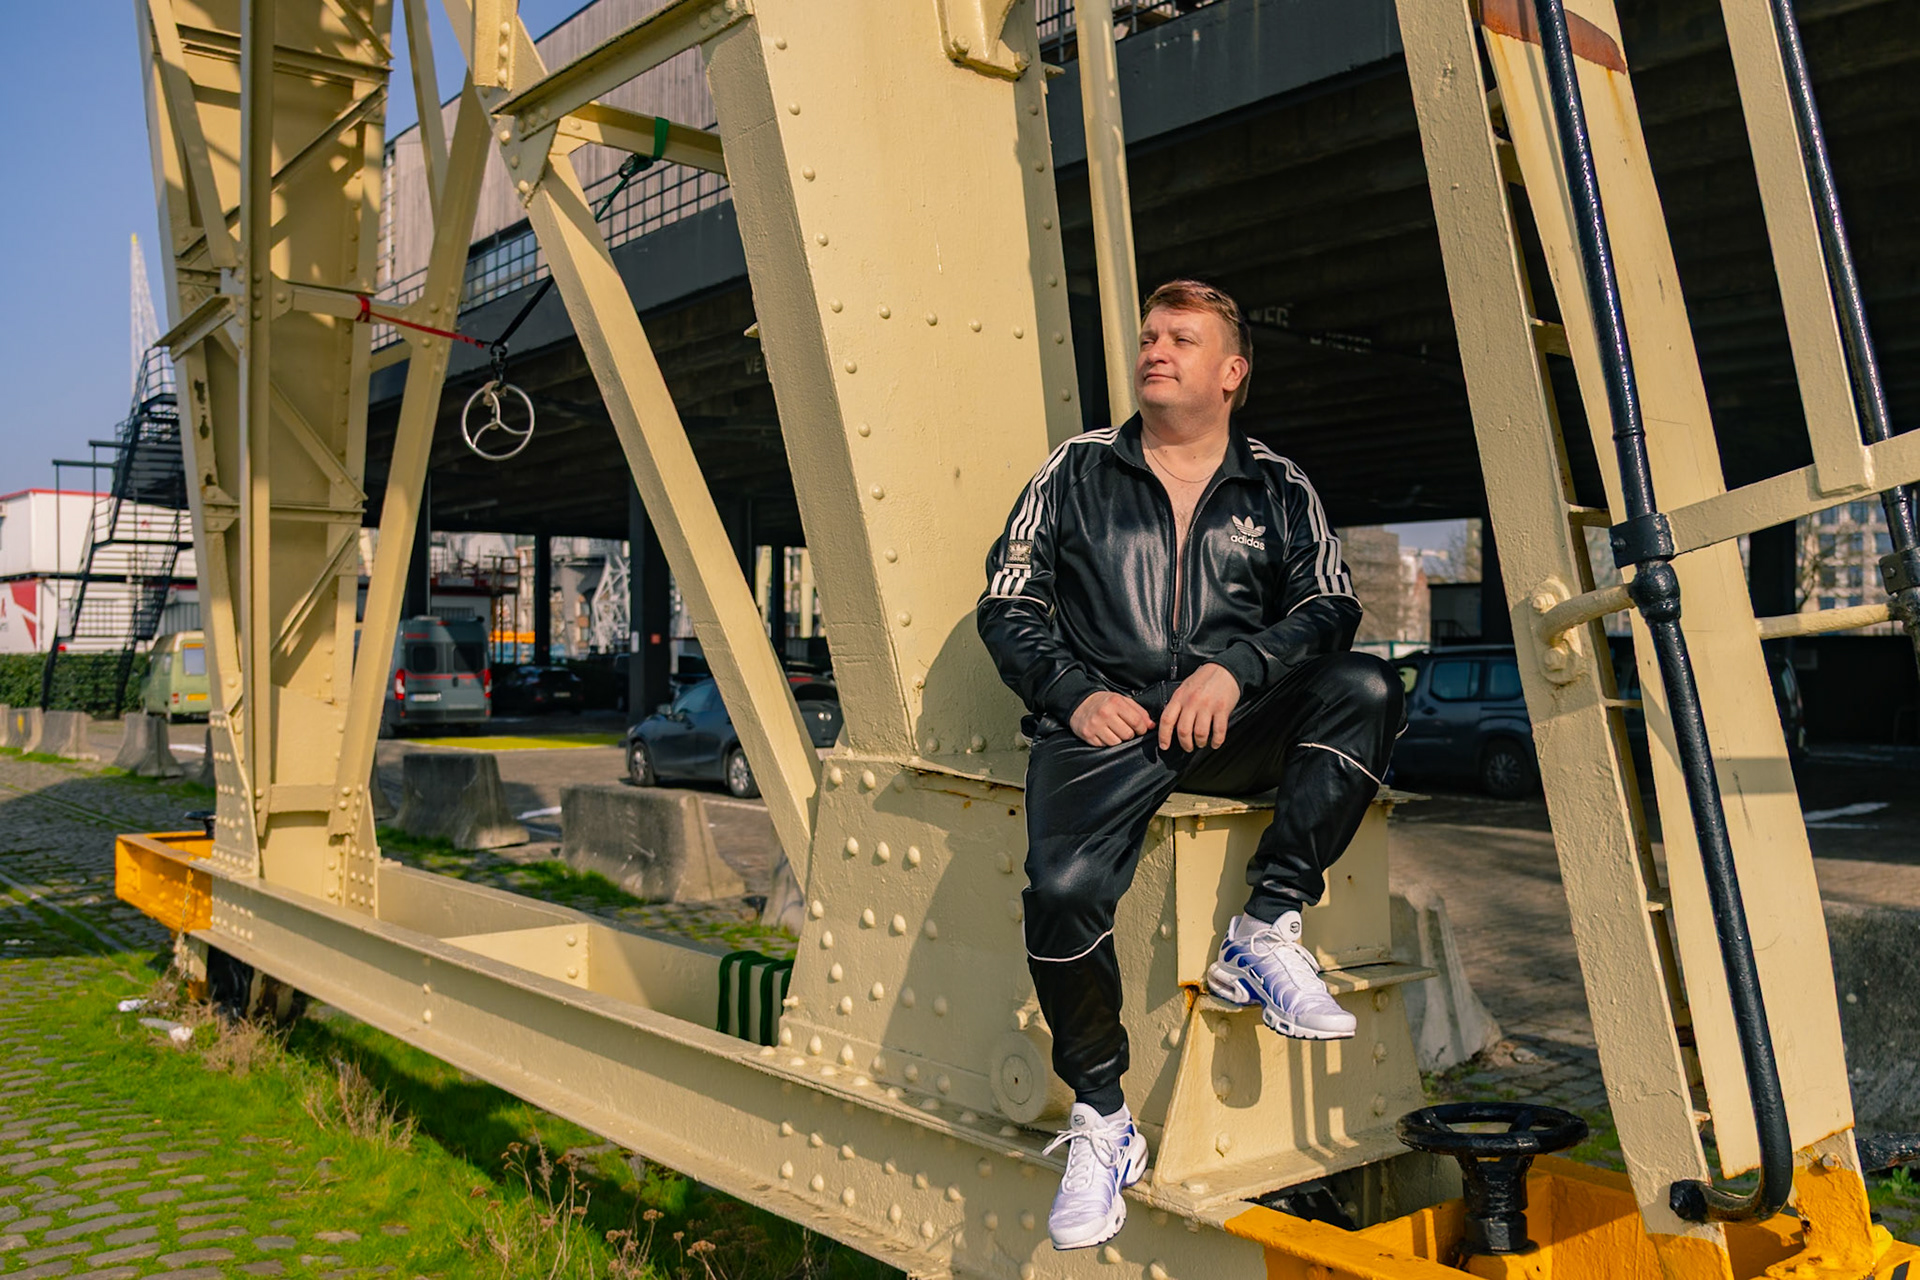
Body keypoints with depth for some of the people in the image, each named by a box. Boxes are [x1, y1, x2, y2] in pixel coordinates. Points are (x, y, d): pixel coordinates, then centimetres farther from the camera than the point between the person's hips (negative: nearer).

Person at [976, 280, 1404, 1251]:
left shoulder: (1278, 490, 17)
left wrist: (1235, 667, -13)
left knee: (1365, 691, -27)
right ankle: (1100, 1122, -7)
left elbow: (1330, 608, 6)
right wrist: (1075, 694, -6)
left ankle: (1262, 934, -21)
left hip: (1233, 726, 2)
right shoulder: (1078, 470, 16)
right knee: (1063, 891, -29)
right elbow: (1008, 605, 11)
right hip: (1105, 724, -1)